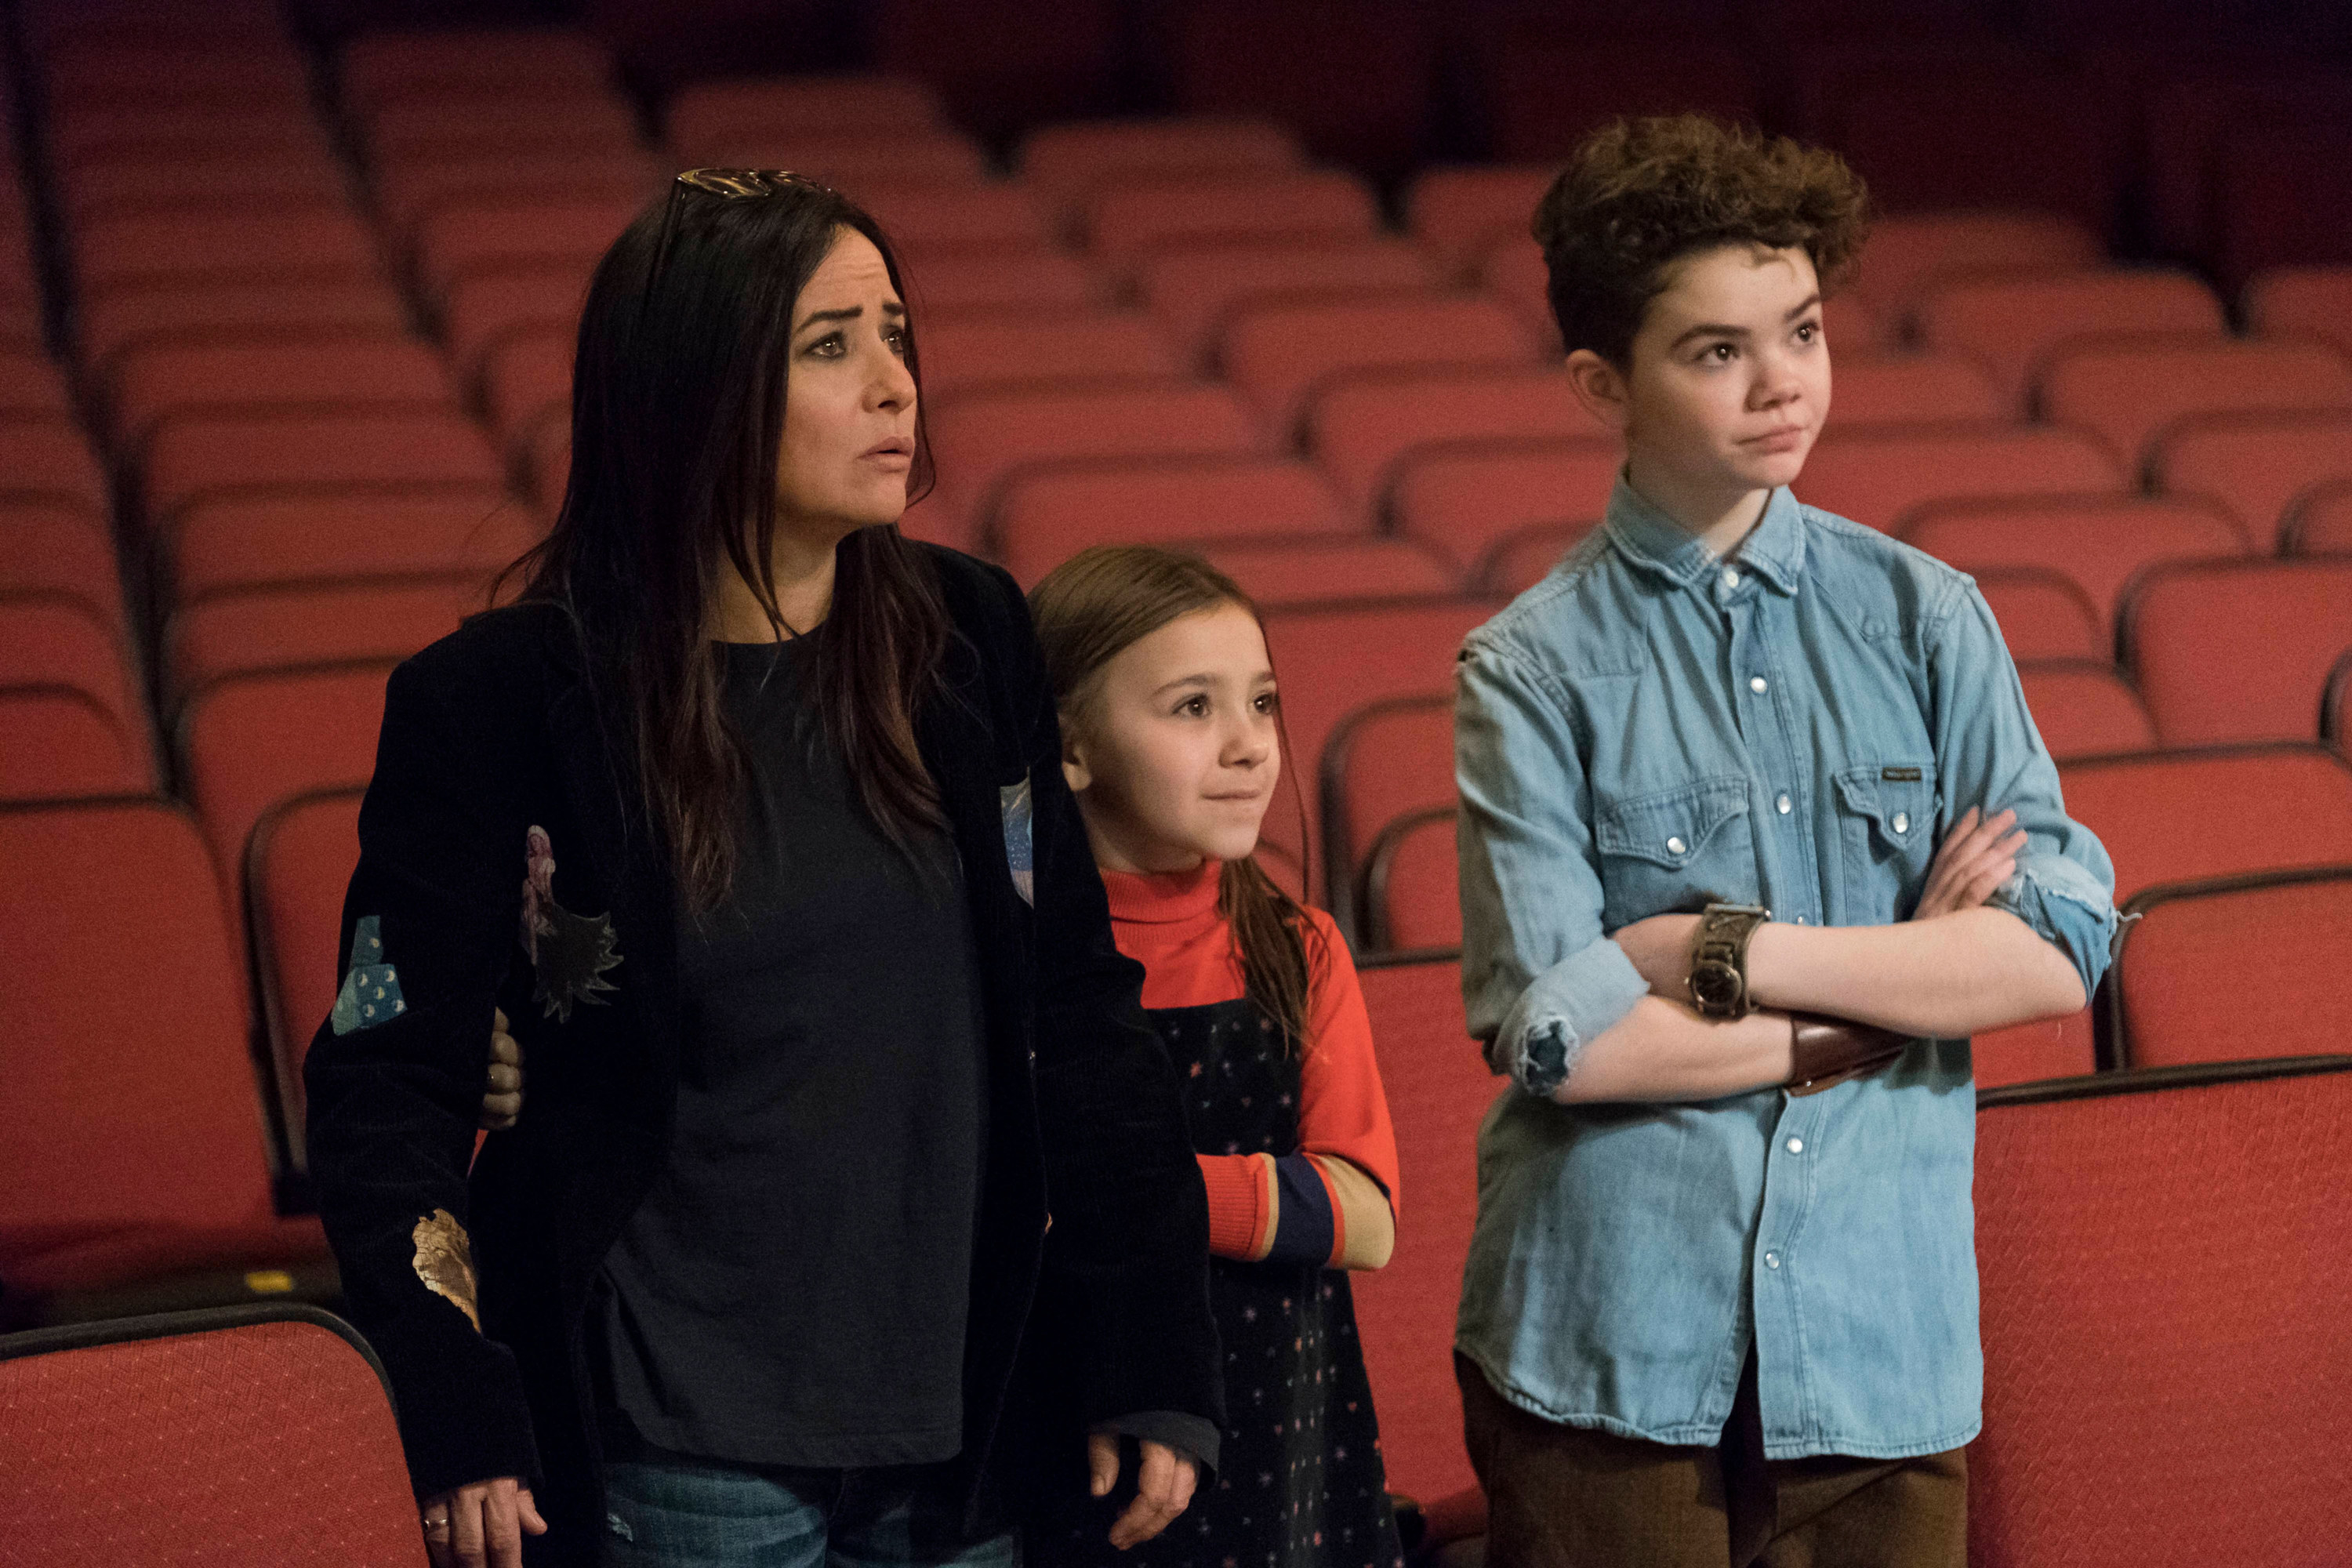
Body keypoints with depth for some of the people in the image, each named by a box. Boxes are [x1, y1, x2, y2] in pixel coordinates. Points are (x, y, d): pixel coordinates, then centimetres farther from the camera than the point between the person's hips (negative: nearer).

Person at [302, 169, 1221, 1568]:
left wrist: (1152, 1357, 4)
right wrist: (456, 1418, -14)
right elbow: (391, 1081, -6)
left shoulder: (967, 639, 2)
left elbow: (1081, 1016, 7)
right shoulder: (498, 706, -10)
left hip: (960, 1440, 4)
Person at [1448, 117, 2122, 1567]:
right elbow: (1558, 1037, -14)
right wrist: (1900, 980, -6)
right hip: (1604, 1354, -2)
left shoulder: (1926, 617, 4)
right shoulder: (1535, 669, -4)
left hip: (1884, 1347, 2)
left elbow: (2061, 949, -4)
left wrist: (1731, 950, -11)